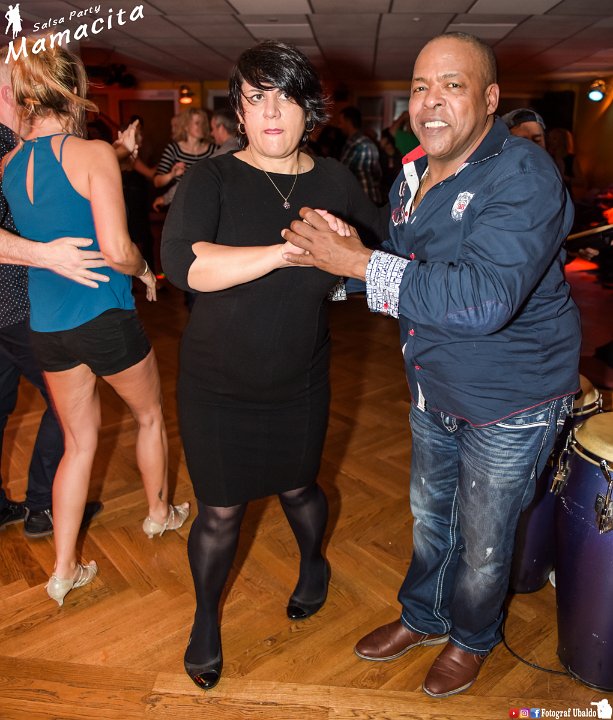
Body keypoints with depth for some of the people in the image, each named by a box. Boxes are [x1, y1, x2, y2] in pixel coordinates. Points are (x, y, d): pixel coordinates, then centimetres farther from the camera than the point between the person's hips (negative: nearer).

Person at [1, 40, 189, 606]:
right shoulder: (94, 154, -14)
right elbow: (116, 250, -21)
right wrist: (144, 270, -2)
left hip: (45, 325, 6)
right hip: (104, 318, -5)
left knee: (78, 441, 17)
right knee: (150, 415, 21)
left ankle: (64, 570, 23)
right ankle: (161, 512, 41)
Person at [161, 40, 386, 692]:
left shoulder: (333, 181, -1)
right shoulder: (212, 180, -11)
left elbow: (387, 240, 15)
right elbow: (182, 262, -31)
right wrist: (294, 249, -36)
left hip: (300, 381, 2)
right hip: (217, 383, -2)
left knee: (297, 488, 20)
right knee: (220, 512, 10)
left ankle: (313, 566, 55)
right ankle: (206, 619, 40)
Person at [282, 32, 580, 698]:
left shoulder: (523, 177, -24)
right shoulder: (411, 175, 3)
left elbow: (483, 299, -37)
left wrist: (361, 263, -34)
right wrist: (333, 255, -9)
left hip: (509, 402, -7)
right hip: (434, 390, 7)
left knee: (483, 542, 13)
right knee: (427, 515, 24)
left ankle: (472, 639, 44)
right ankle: (423, 617, 51)